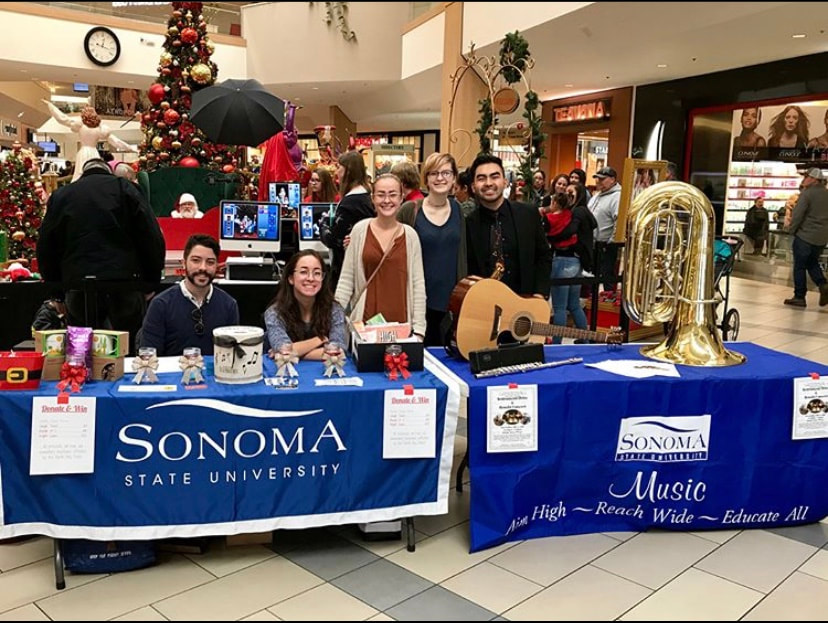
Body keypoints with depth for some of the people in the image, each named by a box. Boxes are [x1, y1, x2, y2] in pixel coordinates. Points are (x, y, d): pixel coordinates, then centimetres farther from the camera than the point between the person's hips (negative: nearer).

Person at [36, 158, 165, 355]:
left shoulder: (60, 196, 16)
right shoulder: (124, 189, 7)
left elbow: (45, 248, 15)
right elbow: (153, 239, -1)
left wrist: (55, 283, 20)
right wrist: (151, 281, 4)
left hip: (76, 282, 2)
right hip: (125, 281, -2)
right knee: (129, 348, 7)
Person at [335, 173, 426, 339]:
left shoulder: (410, 235, 2)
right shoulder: (360, 230, -1)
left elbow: (418, 284, 2)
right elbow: (346, 278, 1)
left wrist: (418, 329, -1)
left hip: (401, 323, 1)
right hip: (364, 321, -1)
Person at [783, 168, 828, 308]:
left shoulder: (807, 193, -13)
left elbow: (797, 215, -16)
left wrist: (792, 230, -3)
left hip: (805, 236, -7)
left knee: (800, 266, 3)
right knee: (813, 263, 21)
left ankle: (799, 297, 6)